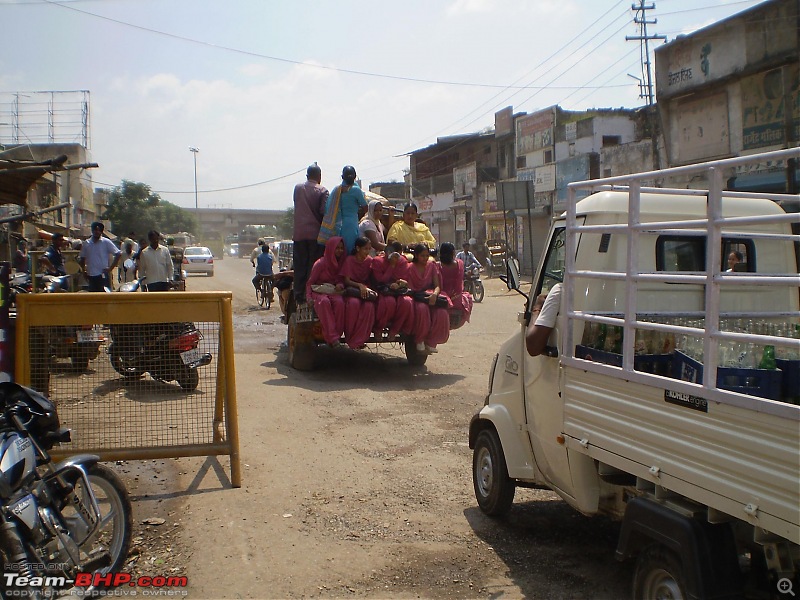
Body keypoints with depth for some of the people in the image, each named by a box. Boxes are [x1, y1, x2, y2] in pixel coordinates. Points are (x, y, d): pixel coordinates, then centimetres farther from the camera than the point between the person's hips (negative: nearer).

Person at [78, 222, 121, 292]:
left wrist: (111, 268, -8)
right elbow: (82, 258, 19)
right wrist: (84, 270, 8)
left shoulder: (106, 242, -3)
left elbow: (118, 254, -4)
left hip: (103, 275, -4)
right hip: (91, 276, 4)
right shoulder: (86, 243, 8)